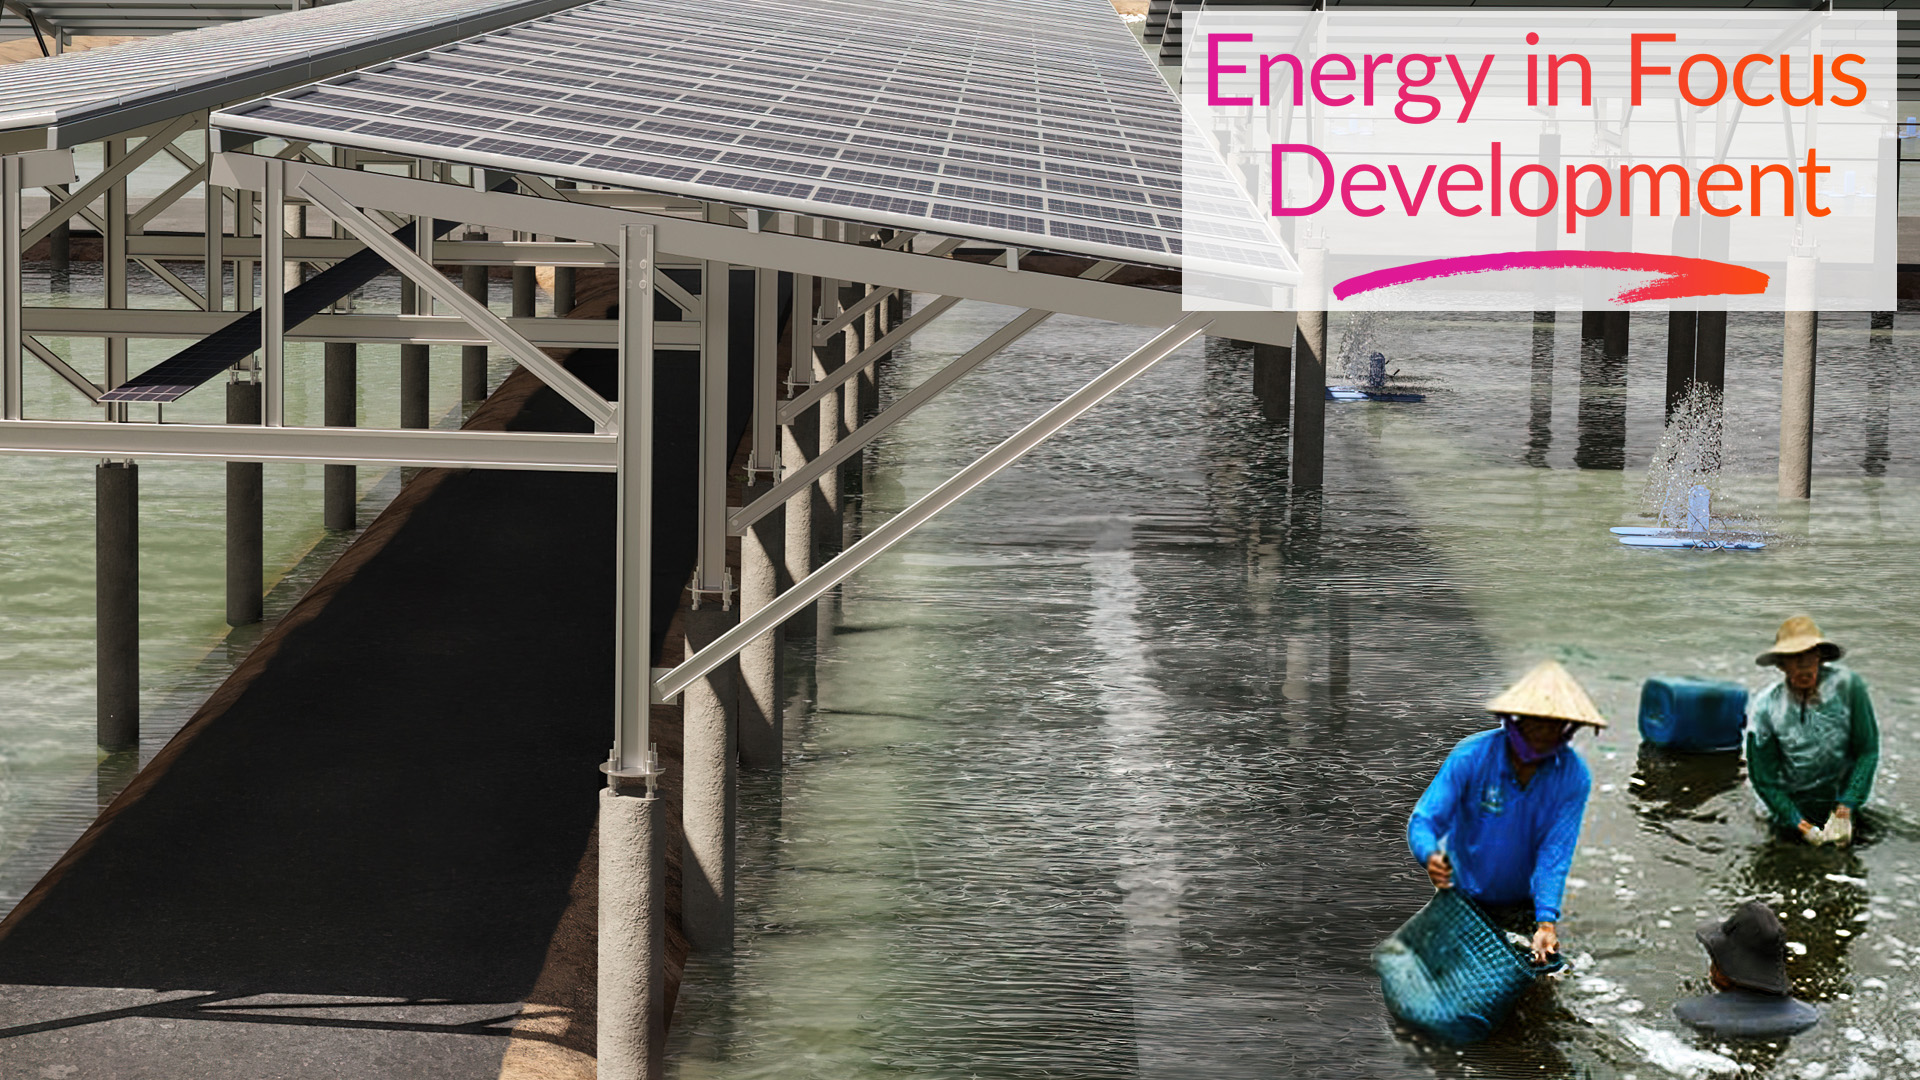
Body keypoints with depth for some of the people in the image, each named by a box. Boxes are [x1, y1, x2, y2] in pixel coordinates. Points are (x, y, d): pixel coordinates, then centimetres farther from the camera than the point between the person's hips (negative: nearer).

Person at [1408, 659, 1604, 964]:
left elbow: (1556, 852, -21)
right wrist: (1430, 856, -48)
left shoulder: (1574, 776, -17)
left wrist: (1546, 922, -34)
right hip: (1464, 895, -2)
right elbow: (1424, 819, -24)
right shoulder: (1471, 756, -22)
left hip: (1524, 903, 2)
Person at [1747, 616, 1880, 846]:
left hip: (1840, 799, 0)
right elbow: (1764, 780, -13)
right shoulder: (1765, 708, -21)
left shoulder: (1847, 685, -21)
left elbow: (1867, 751, -13)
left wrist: (1845, 810, -19)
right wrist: (1802, 826, -18)